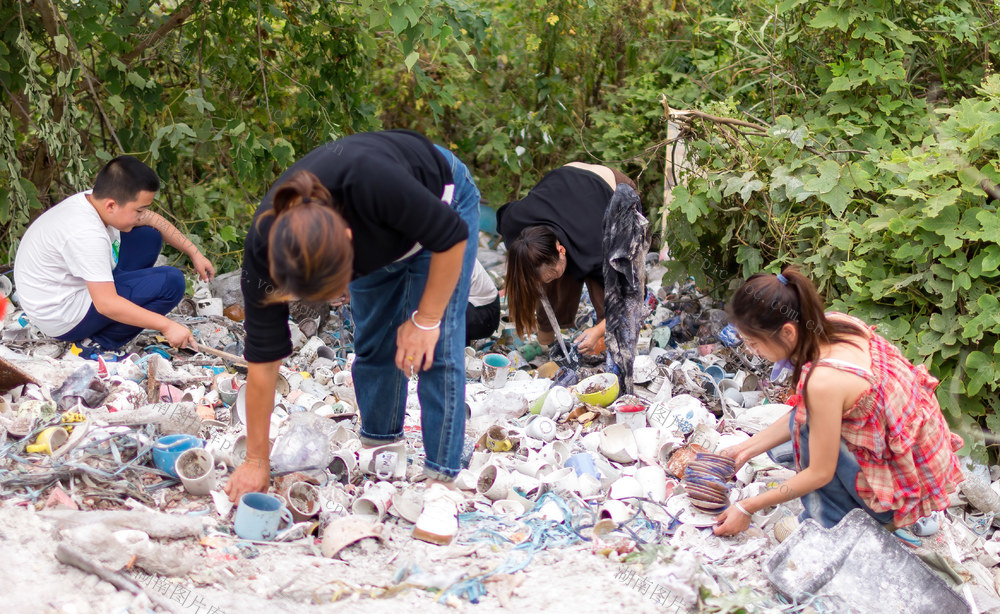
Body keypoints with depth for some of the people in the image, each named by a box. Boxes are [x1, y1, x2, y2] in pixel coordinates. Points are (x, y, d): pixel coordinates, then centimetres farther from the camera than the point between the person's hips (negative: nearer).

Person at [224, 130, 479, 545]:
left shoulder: (368, 182, -46)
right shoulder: (264, 251, -31)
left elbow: (452, 236, -28)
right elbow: (262, 359, -22)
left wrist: (426, 319, -23)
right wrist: (256, 461, -16)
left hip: (440, 203, -3)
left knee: (437, 349, -13)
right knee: (372, 345, 3)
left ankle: (441, 486, -10)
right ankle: (382, 447, 26)